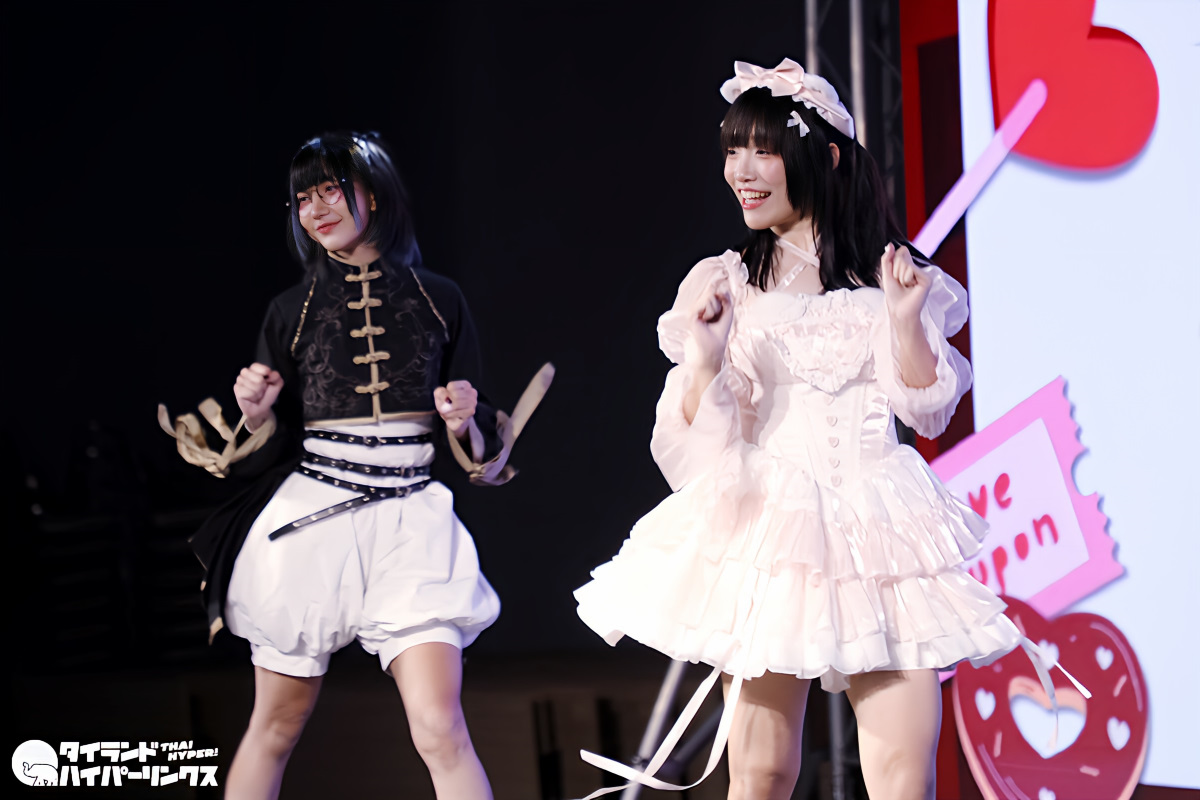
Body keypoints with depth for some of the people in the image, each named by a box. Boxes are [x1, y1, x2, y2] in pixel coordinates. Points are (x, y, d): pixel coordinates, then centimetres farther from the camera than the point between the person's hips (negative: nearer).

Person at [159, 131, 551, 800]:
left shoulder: (437, 300, 7)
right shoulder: (291, 312, 7)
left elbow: (479, 447, 12)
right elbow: (271, 451, 10)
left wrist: (464, 422, -10)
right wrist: (258, 414, -11)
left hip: (409, 524, -1)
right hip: (308, 521, 1)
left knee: (441, 731, -14)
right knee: (276, 729, 9)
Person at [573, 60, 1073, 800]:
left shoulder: (889, 276, 8)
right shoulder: (724, 285, 5)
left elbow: (930, 412, 6)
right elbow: (698, 442, 2)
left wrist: (905, 319, -8)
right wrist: (706, 361, -17)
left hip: (877, 527, 1)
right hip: (769, 525, 0)